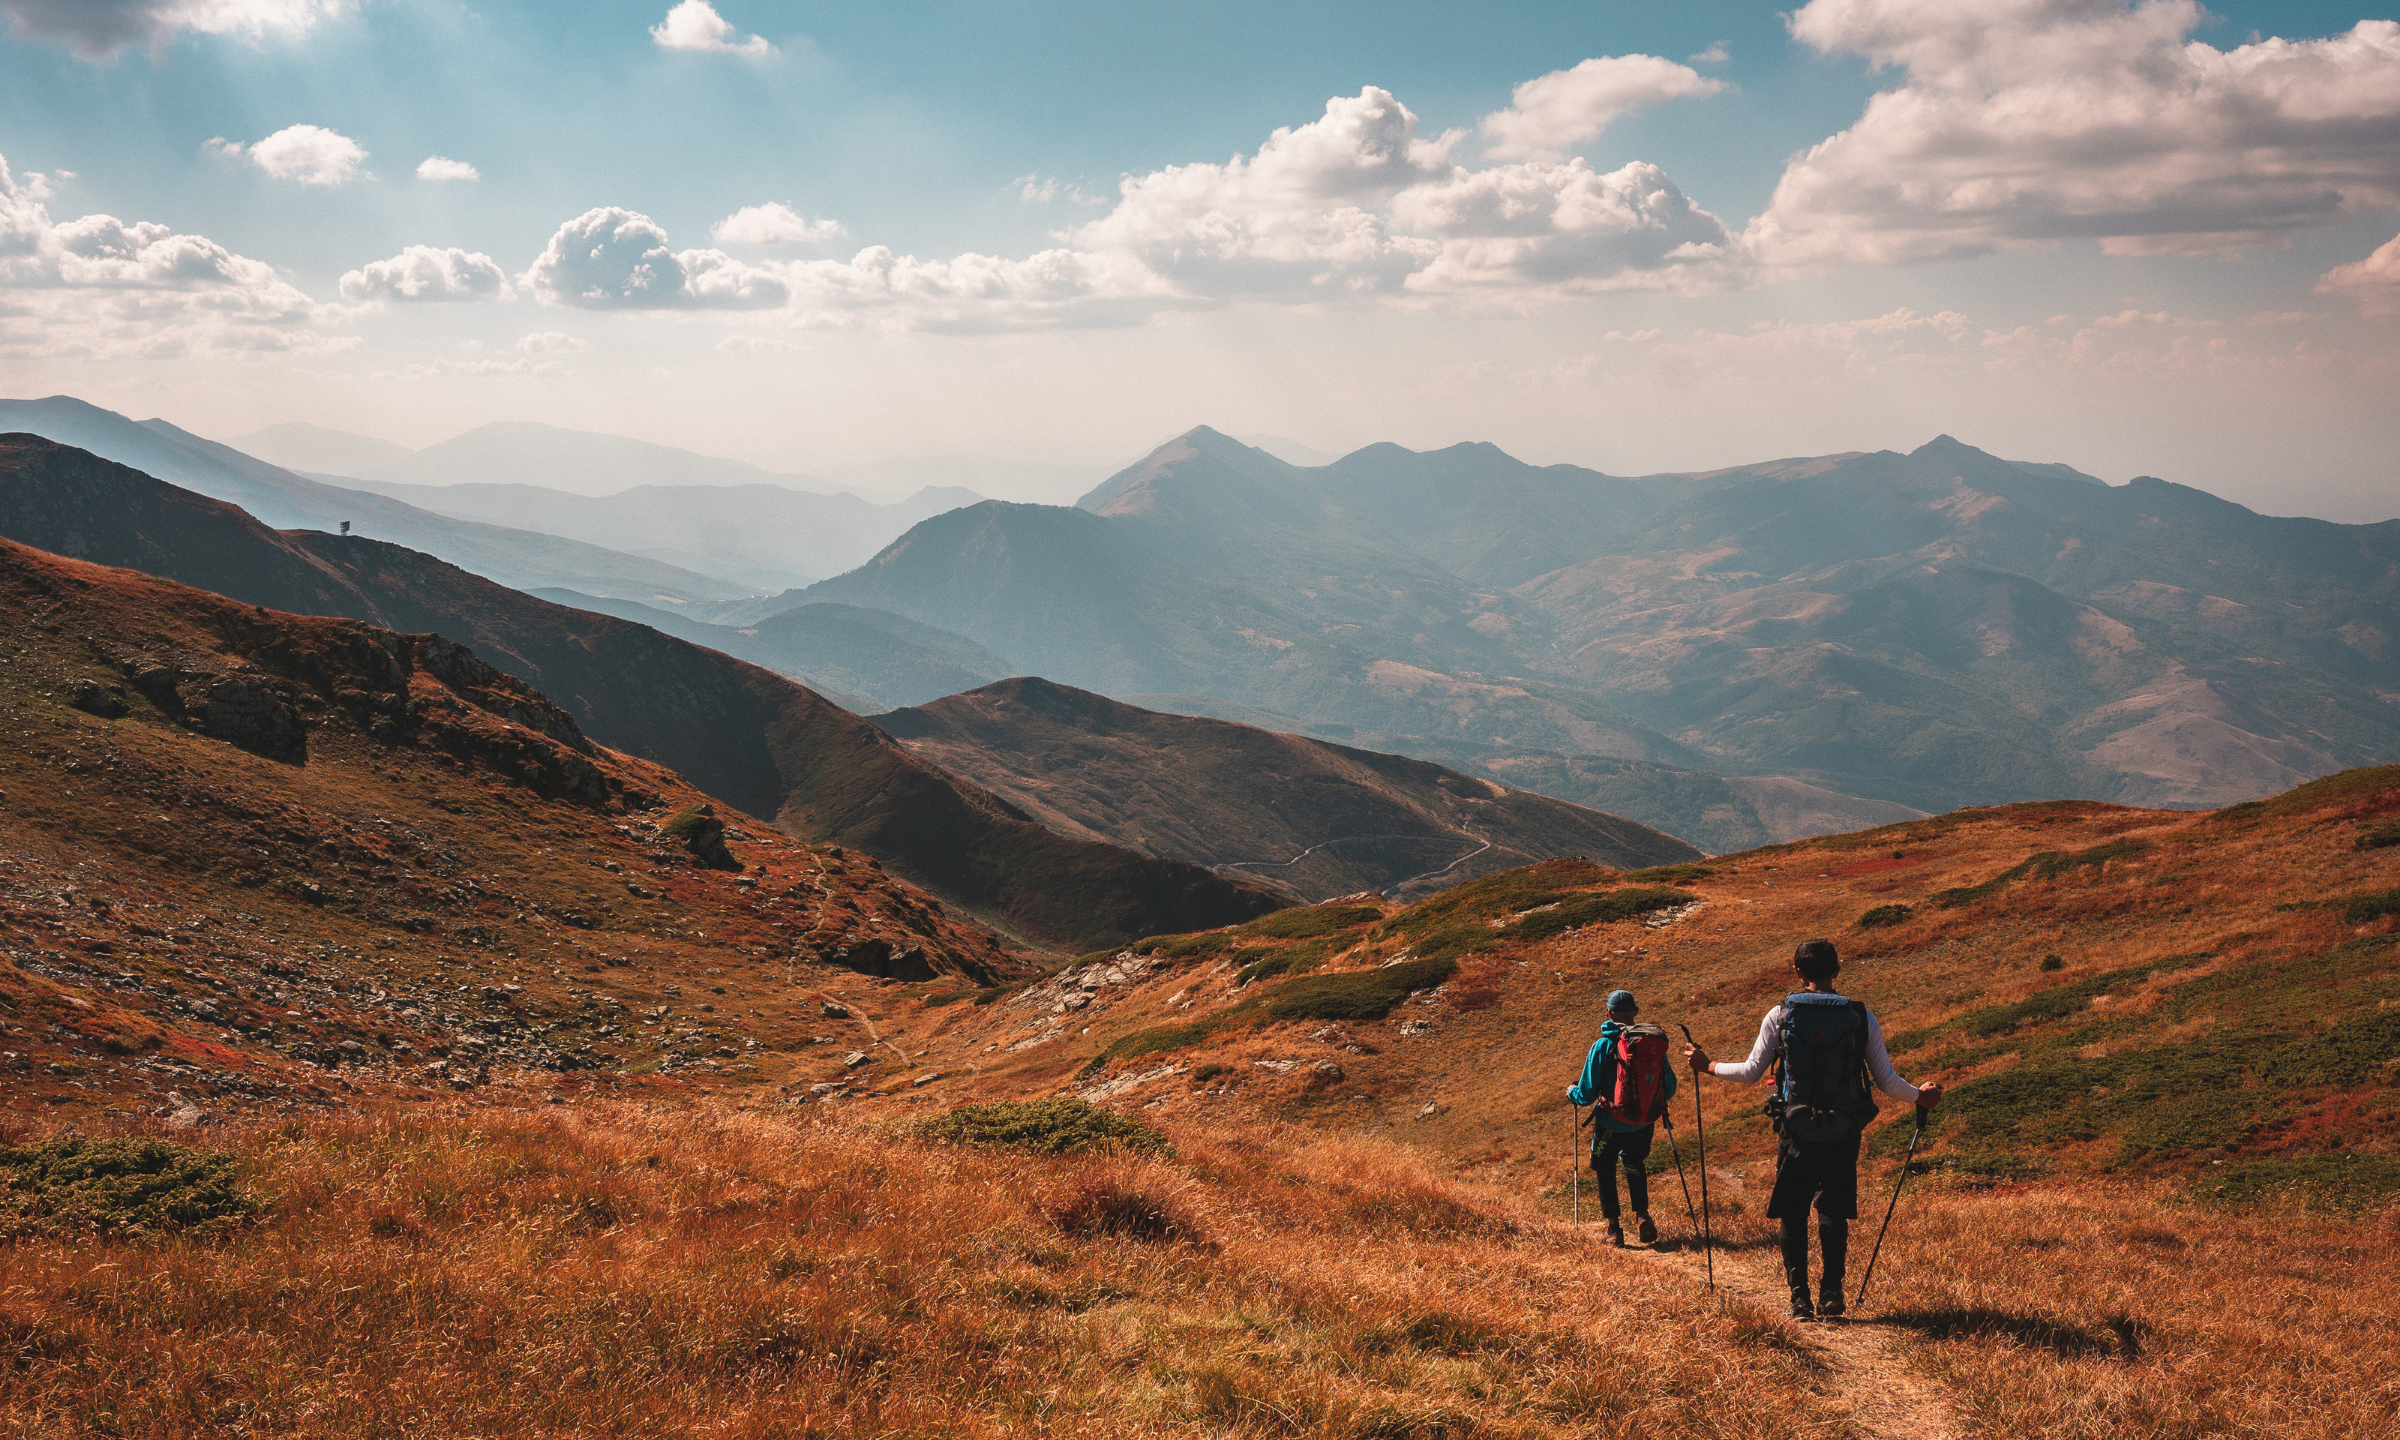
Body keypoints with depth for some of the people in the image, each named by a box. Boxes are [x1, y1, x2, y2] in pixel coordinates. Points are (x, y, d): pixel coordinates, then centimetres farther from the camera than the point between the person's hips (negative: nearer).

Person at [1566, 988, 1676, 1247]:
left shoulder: (1603, 1046, -16)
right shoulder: (1655, 1041, -6)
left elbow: (1587, 1094, -12)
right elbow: (1670, 1089, 2)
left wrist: (1572, 1092, 11)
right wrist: (1655, 1101, 25)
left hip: (1611, 1123, -3)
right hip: (1644, 1123, 3)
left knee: (1605, 1169, 19)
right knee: (1635, 1163, 29)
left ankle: (1614, 1227, 14)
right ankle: (1642, 1216, 13)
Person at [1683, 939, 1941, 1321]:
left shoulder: (1779, 1015, -1)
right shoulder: (1862, 1017, 2)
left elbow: (1752, 1071, 1)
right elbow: (1887, 1080, 4)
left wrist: (1708, 1066, 17)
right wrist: (1919, 1096, 23)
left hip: (1796, 1129, -1)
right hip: (1843, 1133, 1)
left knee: (1793, 1214, 9)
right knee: (1834, 1211, 11)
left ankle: (1799, 1298, 5)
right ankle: (1831, 1294, 6)